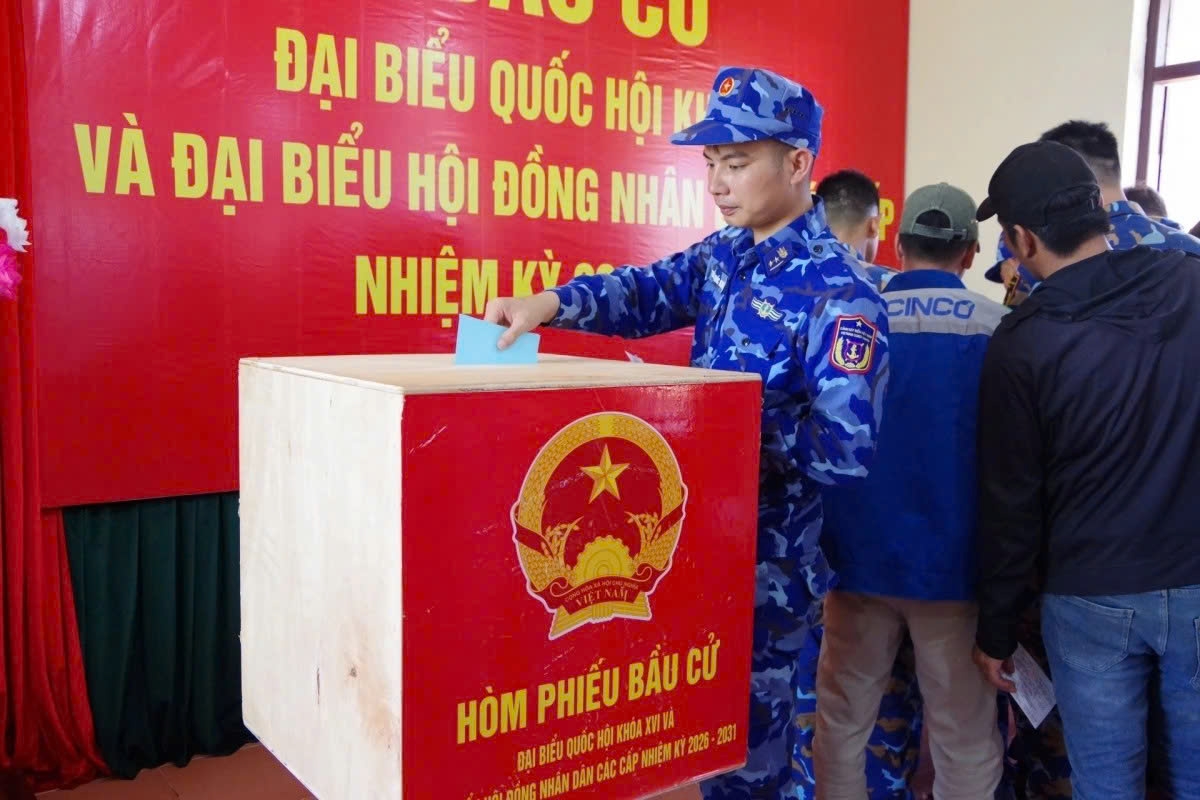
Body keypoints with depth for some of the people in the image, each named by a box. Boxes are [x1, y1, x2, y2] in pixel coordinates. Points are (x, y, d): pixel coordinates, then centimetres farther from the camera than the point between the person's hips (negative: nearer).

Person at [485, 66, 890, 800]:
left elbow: (849, 451, -25)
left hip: (770, 553, -7)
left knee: (748, 735, 11)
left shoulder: (841, 295, -21)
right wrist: (551, 303, -13)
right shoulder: (726, 252, 3)